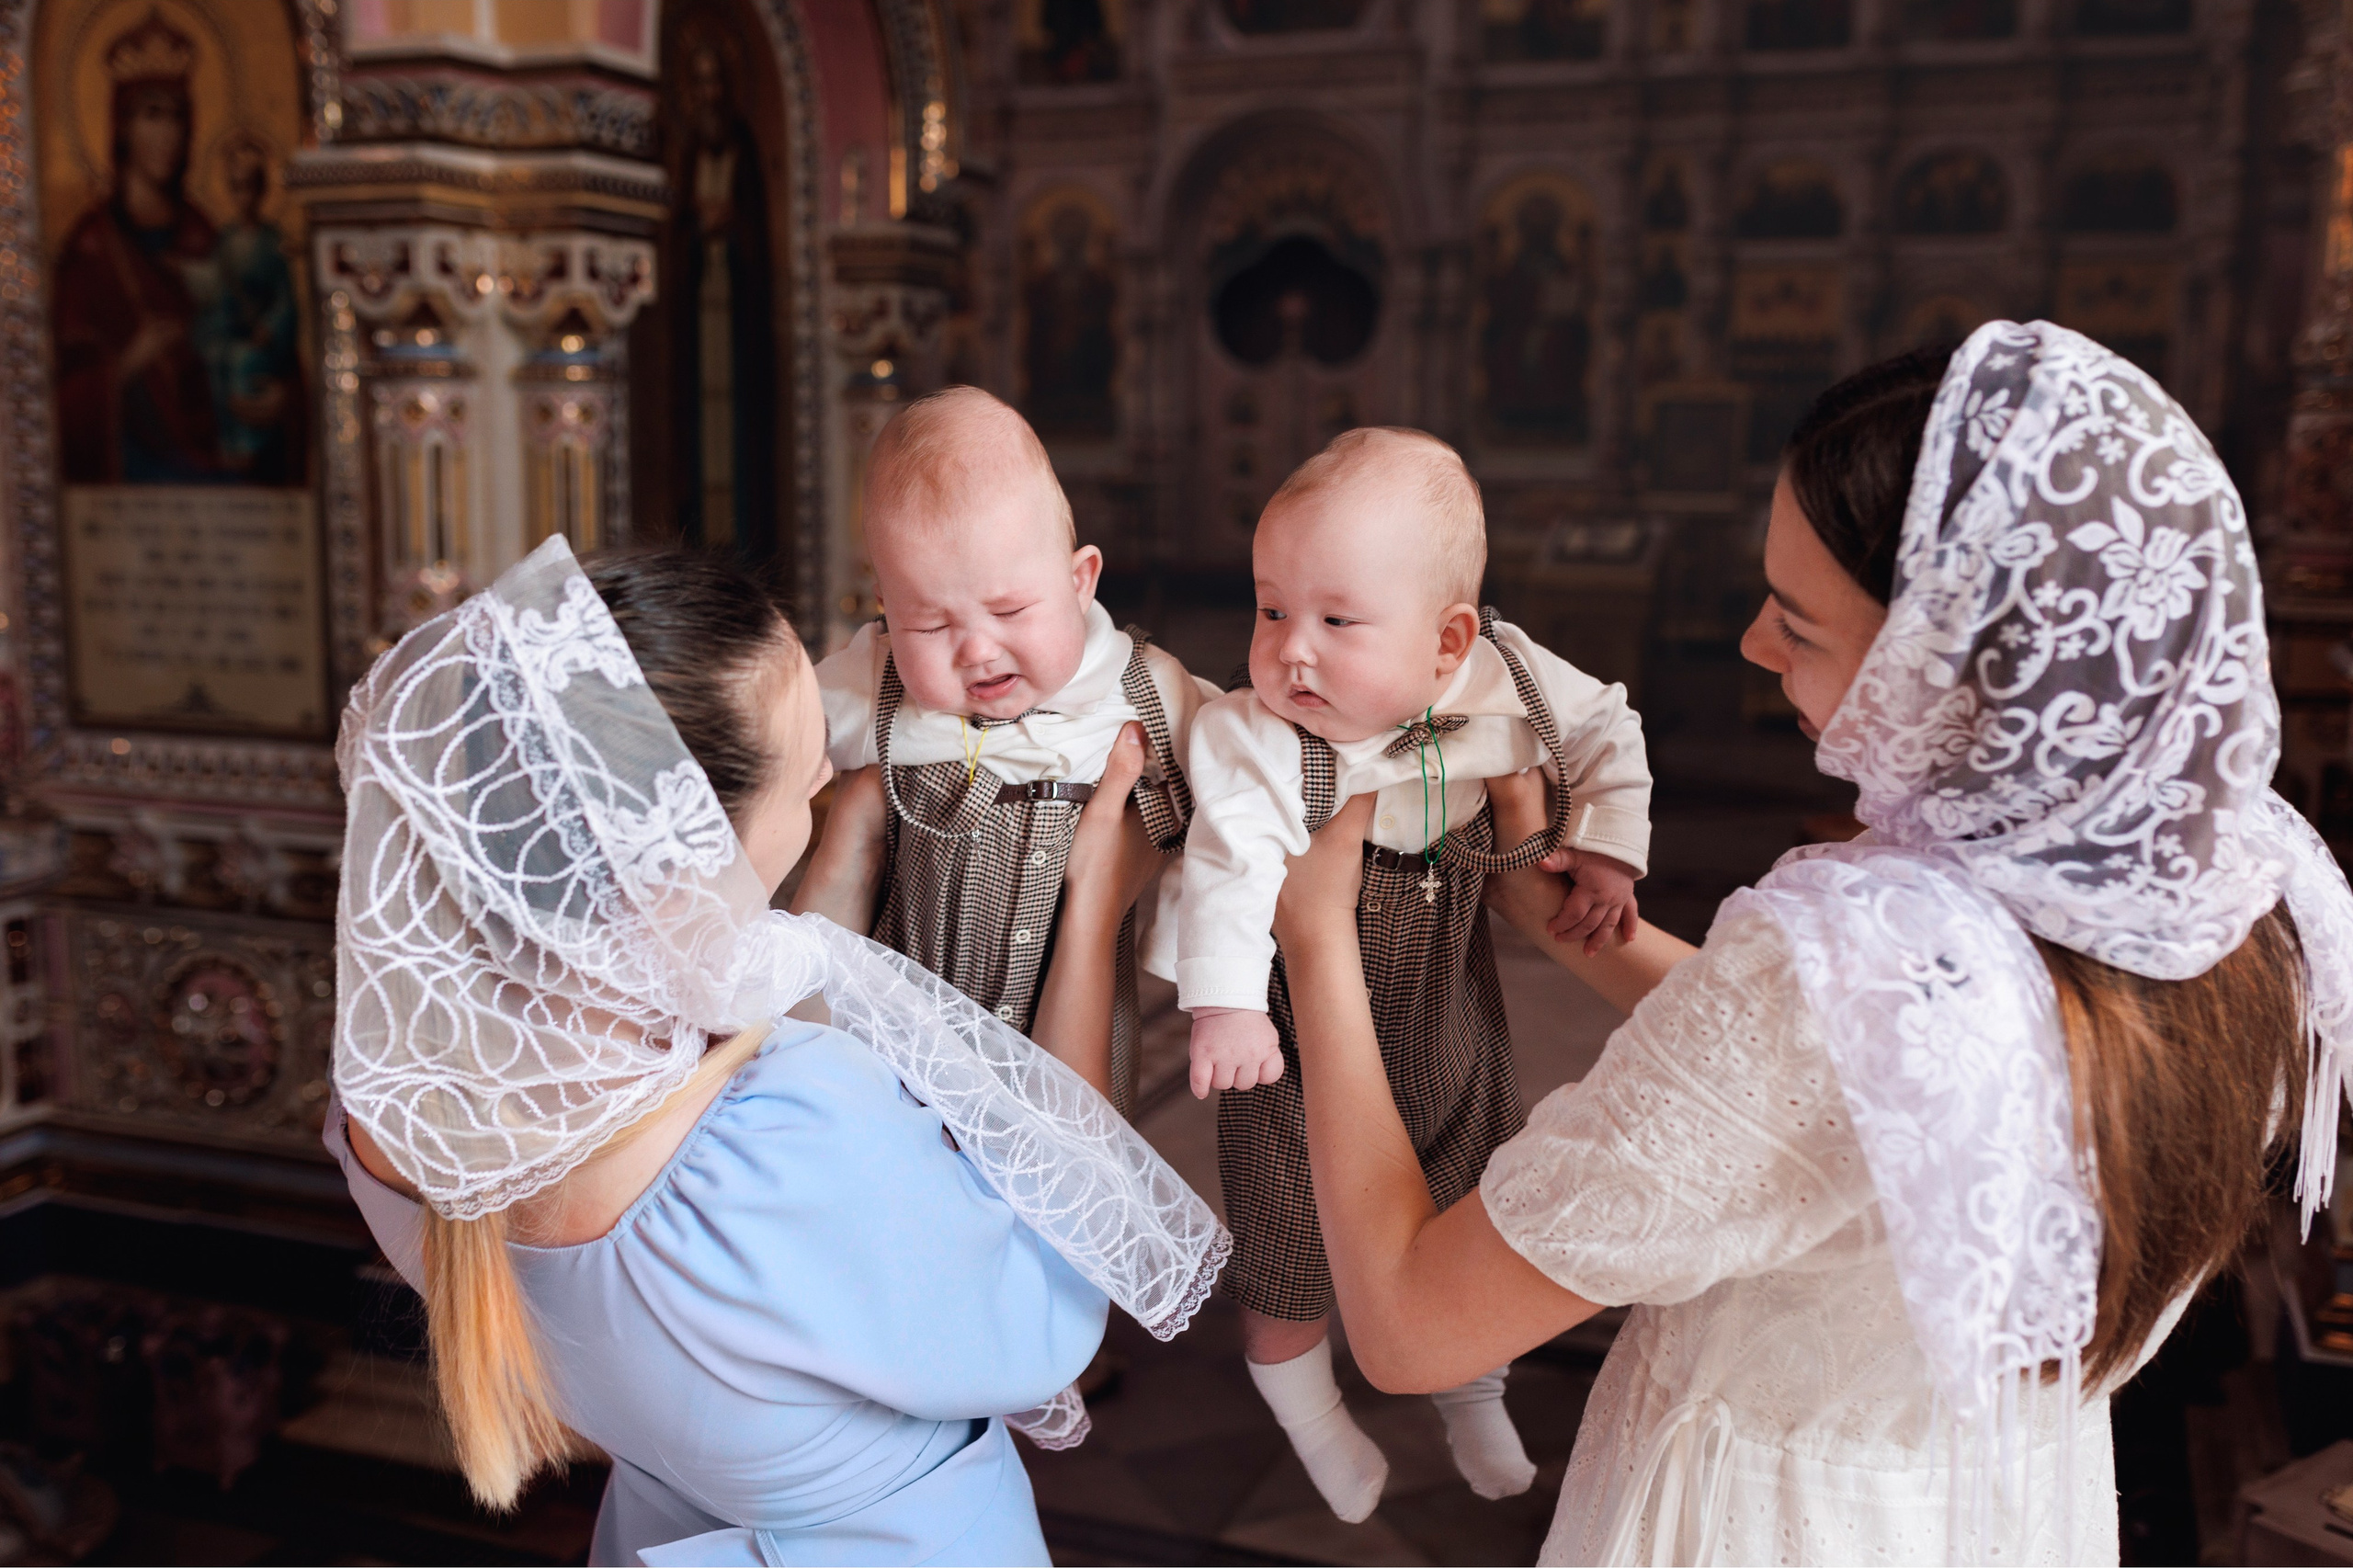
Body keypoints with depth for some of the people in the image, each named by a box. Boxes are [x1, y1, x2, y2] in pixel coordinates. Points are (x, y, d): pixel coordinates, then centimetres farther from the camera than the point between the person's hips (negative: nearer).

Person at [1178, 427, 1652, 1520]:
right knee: (1291, 1237, 10)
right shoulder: (1252, 738, -26)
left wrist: (1605, 849, -4)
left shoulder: (1511, 683, -15)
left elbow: (1607, 735, 3)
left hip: (1449, 1028, 3)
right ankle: (1307, 1410, 43)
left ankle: (1471, 1395, 52)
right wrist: (1225, 1002, -47)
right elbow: (1231, 865, -36)